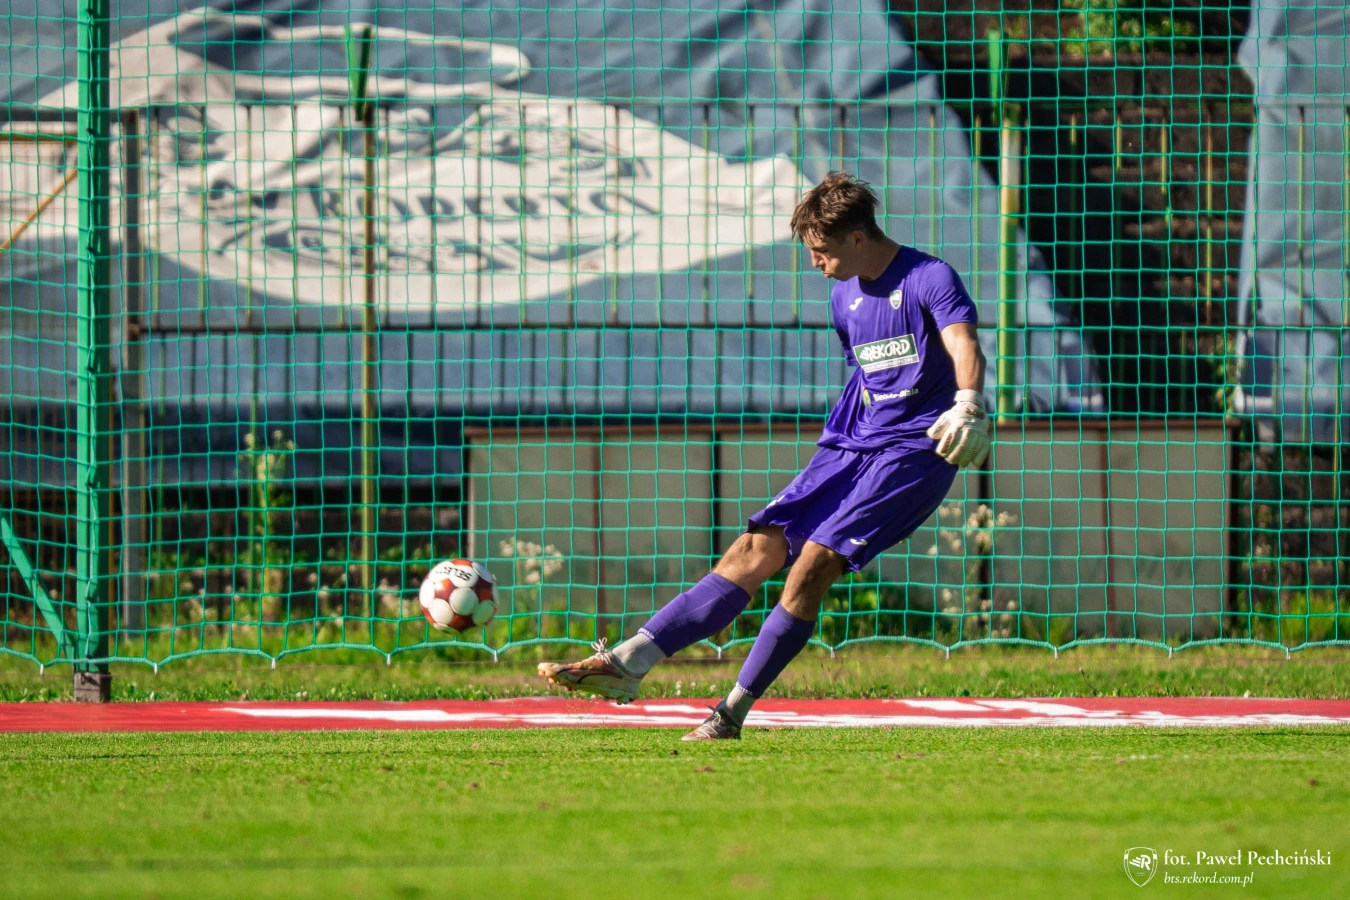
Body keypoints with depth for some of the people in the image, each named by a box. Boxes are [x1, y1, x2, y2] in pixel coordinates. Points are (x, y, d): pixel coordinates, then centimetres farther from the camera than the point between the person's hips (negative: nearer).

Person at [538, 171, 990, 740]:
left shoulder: (931, 279, -10)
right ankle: (628, 662, -15)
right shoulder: (845, 297, 14)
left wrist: (968, 406, -46)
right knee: (757, 548, -6)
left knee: (815, 561, -20)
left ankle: (734, 711, -15)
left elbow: (964, 348, -27)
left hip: (915, 453, -7)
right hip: (851, 447, 7)